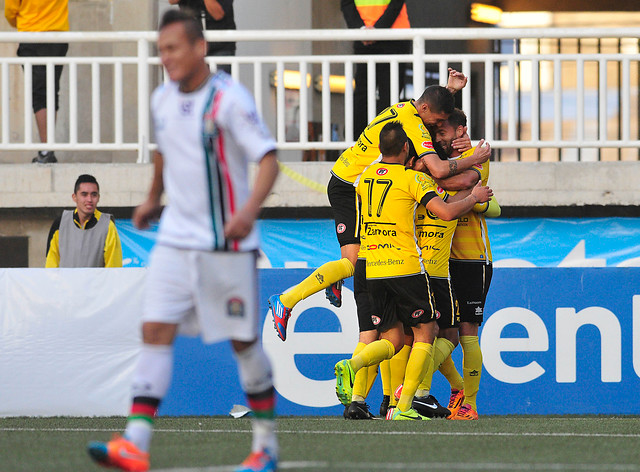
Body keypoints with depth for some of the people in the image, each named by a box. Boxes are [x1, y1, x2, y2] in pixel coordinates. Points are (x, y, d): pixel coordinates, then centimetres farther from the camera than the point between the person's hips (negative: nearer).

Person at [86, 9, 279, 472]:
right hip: (176, 239, 5)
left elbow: (268, 159, -20)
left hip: (227, 244, -5)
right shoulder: (162, 99, 7)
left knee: (244, 341, 4)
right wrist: (153, 199, 33)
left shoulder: (229, 99, -14)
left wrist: (250, 209, -35)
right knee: (156, 332, -9)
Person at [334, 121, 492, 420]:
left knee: (392, 340, 12)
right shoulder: (413, 179, -6)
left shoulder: (366, 176, 11)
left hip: (371, 269, 5)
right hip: (405, 266, -5)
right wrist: (473, 197, 3)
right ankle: (404, 406, -4)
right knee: (425, 331, 7)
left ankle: (351, 366, -19)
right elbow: (446, 212, -16)